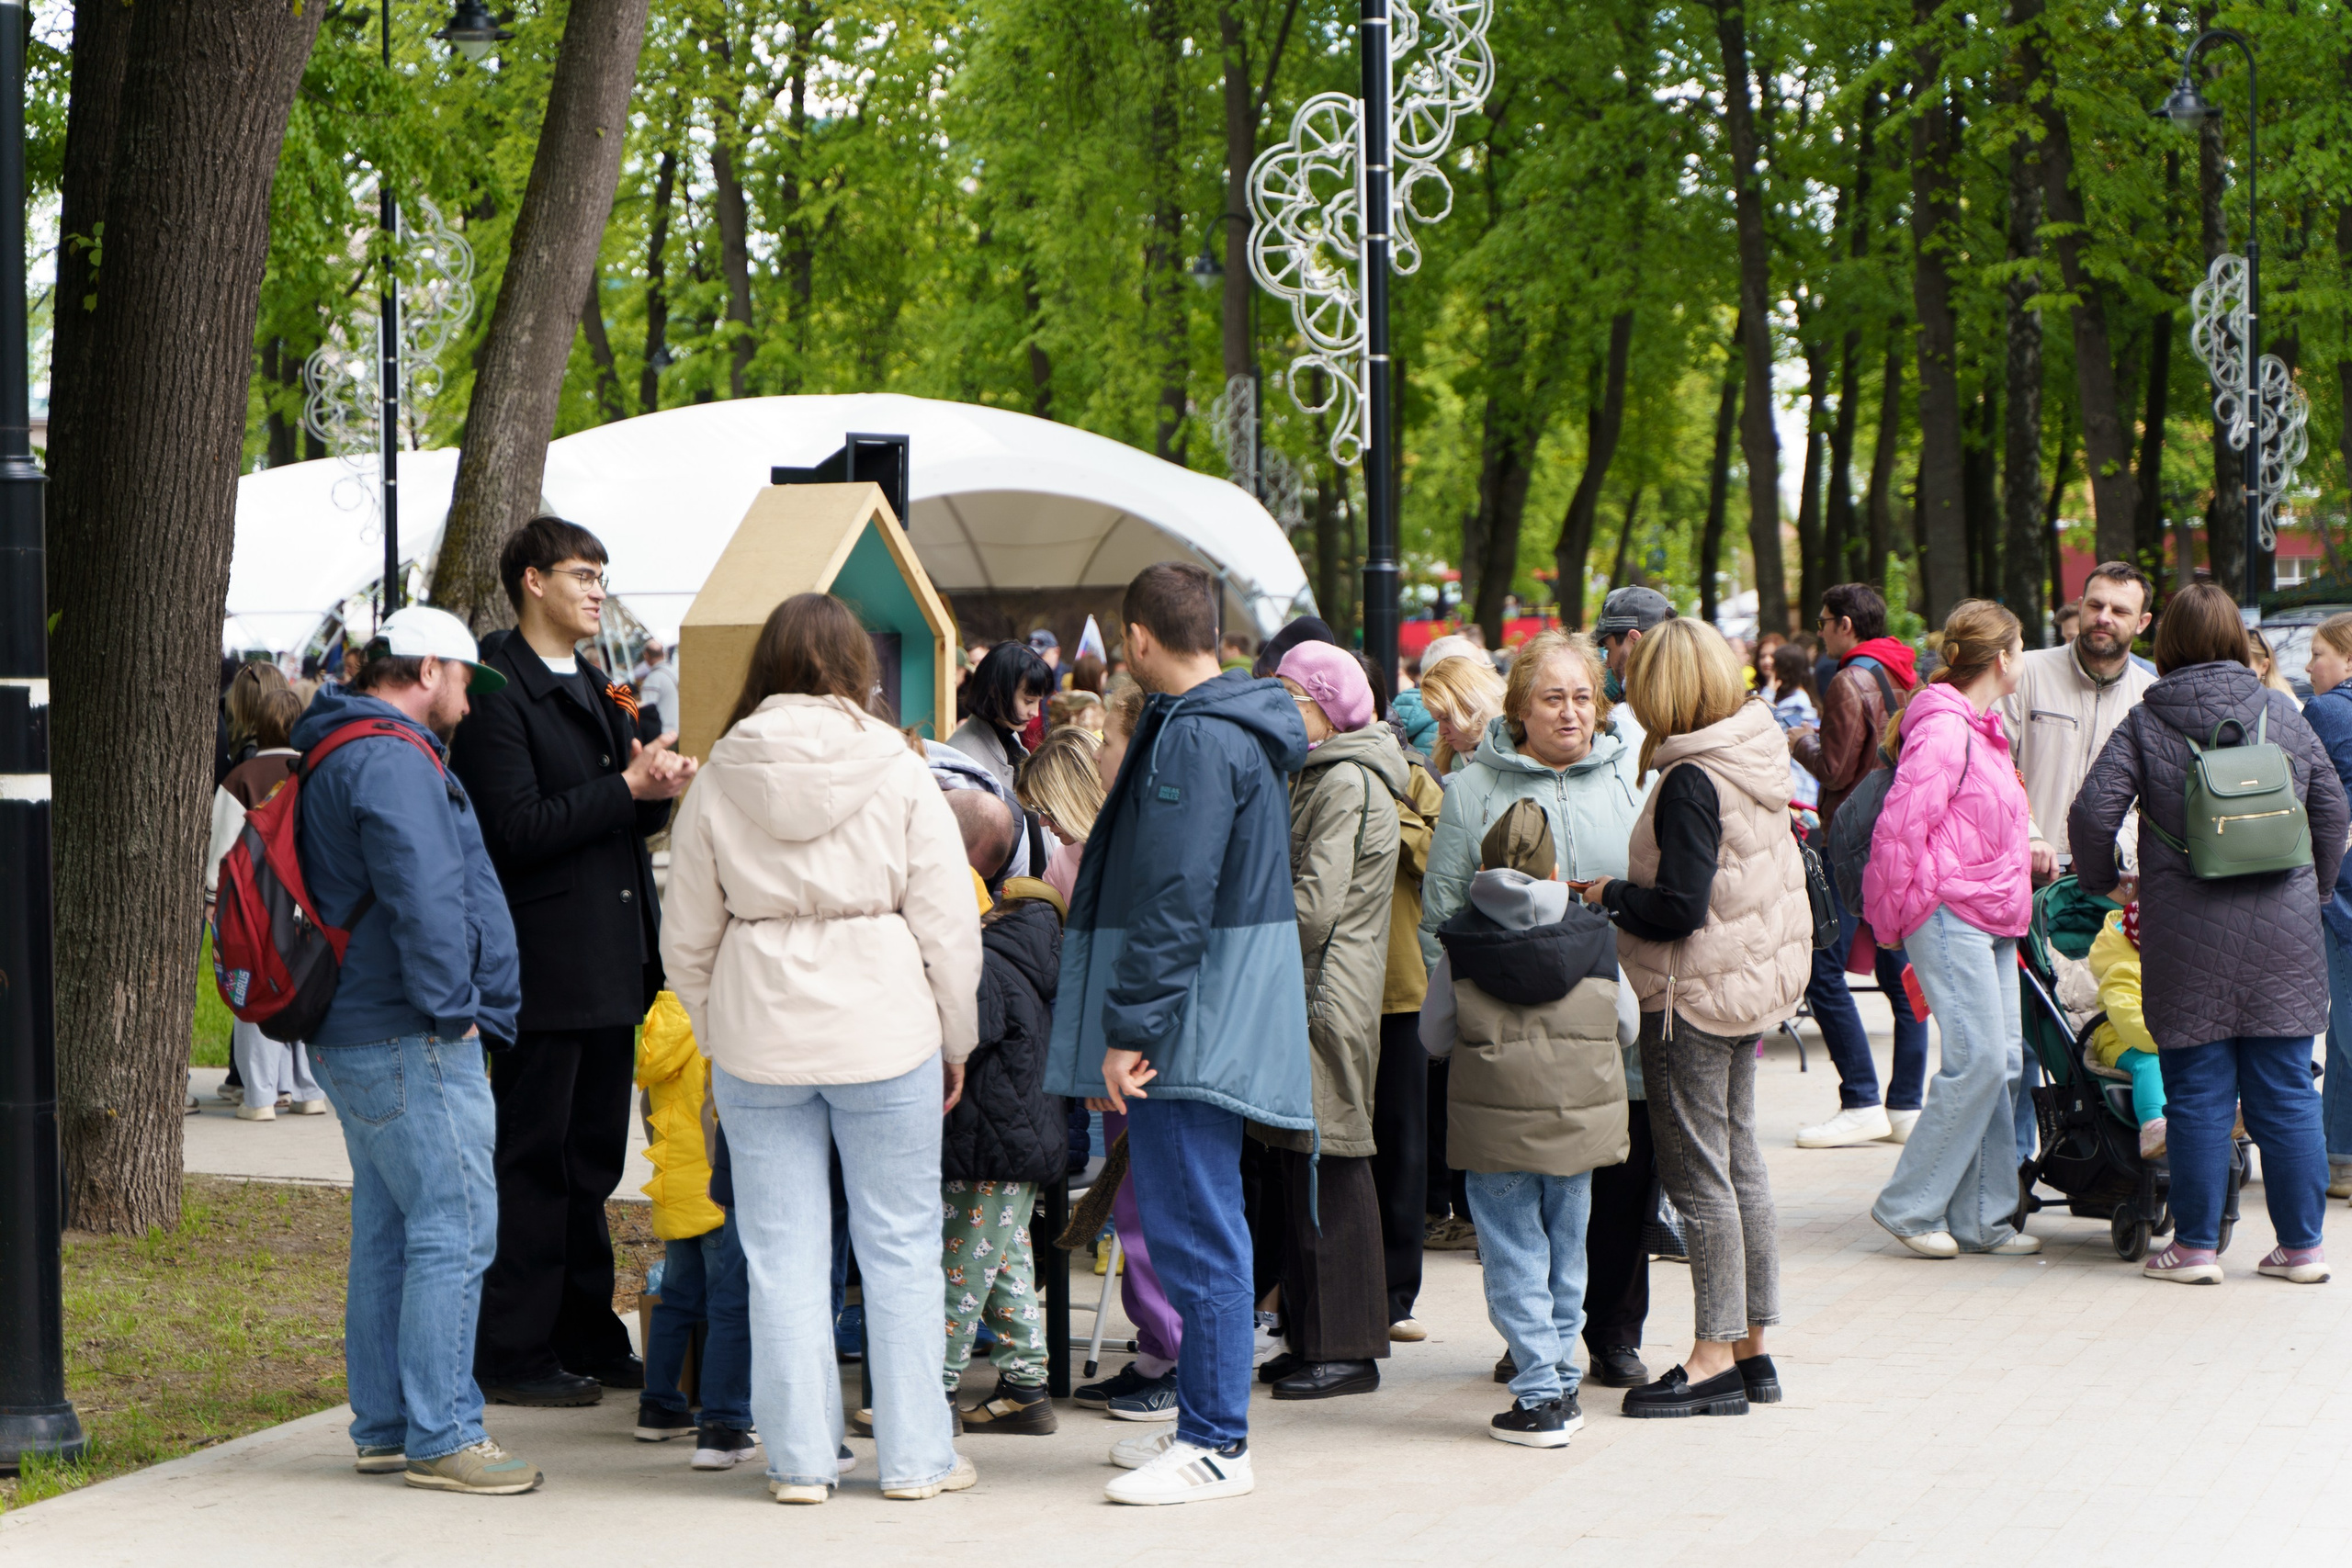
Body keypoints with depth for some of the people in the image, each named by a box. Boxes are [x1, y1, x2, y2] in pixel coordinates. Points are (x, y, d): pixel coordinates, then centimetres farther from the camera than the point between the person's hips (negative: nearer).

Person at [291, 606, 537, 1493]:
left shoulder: (342, 758, 19)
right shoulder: (393, 762, -15)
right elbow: (425, 898, -25)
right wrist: (450, 1009, -15)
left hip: (356, 1040, 11)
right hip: (412, 1043, -11)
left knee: (388, 1229, 15)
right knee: (454, 1228, -9)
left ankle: (383, 1425, 20)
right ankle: (440, 1437, -9)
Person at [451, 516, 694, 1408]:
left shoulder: (595, 690, 19)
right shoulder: (497, 692, -10)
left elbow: (636, 818, 21)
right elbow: (517, 827, -19)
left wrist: (656, 783, 0)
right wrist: (626, 787, -19)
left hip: (611, 967, 9)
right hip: (543, 967, -9)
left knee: (592, 1159, 14)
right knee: (532, 1162, -3)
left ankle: (587, 1339, 22)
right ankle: (512, 1356, 2)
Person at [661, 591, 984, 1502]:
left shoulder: (719, 783, 3)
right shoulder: (899, 775, -2)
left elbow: (686, 940, 7)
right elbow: (948, 926, -1)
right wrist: (955, 1042, 9)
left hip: (758, 1038, 2)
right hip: (884, 1029, -1)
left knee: (782, 1255, 7)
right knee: (901, 1247, 7)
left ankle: (800, 1458, 10)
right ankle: (914, 1455, 11)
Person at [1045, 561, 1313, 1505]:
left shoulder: (1194, 738, -16)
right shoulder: (1241, 727, 16)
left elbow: (1173, 899, -22)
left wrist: (1129, 1030, -20)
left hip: (1191, 1023, -11)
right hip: (1219, 1020, 11)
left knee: (1193, 1230, -8)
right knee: (1196, 1225, 15)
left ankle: (1215, 1446, -6)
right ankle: (1205, 1422, 22)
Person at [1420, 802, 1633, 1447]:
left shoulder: (1461, 945, -4)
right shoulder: (1594, 938, 2)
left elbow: (1434, 1036, 3)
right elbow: (1627, 1027, 11)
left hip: (1498, 1124, -3)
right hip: (1581, 1121, 3)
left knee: (1515, 1258, 1)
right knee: (1566, 1250, 14)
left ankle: (1540, 1396, -2)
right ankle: (1561, 1384, 19)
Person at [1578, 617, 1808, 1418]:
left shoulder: (1691, 782, -20)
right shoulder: (1762, 761, 6)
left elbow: (1680, 909, -24)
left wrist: (1608, 894, -8)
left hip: (1696, 991, -9)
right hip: (1757, 980, 9)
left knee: (1699, 1172, -3)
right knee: (1739, 1160, 15)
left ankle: (1716, 1358, 0)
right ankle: (1750, 1345, 20)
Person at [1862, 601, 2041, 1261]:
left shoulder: (1982, 728, 20)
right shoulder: (1942, 730, -14)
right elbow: (1901, 827, -18)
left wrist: (2022, 857, 22)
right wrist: (1910, 910, -13)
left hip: (1990, 918, 10)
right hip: (1949, 914, -10)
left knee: (2003, 1062, 6)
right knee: (1977, 1058, -14)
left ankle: (1982, 1219, 10)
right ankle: (1909, 1206, -5)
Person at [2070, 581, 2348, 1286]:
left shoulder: (2145, 724, -1)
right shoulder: (2283, 715, 6)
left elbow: (2093, 813, -7)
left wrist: (2099, 884, 11)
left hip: (2189, 938, -2)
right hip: (2283, 937, 2)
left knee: (2199, 1096, 4)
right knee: (2286, 1093, 7)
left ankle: (2196, 1246, 7)